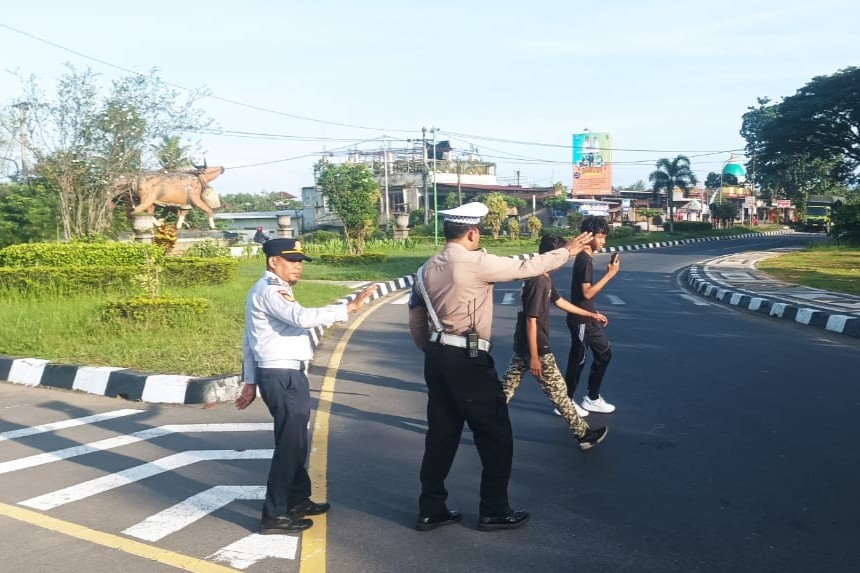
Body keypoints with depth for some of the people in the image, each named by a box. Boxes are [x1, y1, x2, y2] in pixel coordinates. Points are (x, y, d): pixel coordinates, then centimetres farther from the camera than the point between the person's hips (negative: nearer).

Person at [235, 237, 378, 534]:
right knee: (289, 443, -5)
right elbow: (302, 317, -32)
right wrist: (349, 307, -31)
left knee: (295, 440, 22)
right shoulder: (271, 290, -14)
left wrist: (250, 381, 23)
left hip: (279, 375, 11)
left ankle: (298, 499, 37)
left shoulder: (267, 291, 19)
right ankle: (274, 515, 1)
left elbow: (249, 340, 21)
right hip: (283, 376, -11)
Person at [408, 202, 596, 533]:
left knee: (441, 435, 15)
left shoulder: (427, 270, 9)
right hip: (468, 360, -8)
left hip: (438, 357, 8)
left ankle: (431, 510, 22)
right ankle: (493, 512, 15)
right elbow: (525, 268, -6)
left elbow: (416, 323, 14)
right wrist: (567, 251, 7)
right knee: (496, 436, 6)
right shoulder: (476, 263, -14)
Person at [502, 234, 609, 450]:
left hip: (522, 346, 10)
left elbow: (559, 301, 22)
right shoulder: (538, 282, -23)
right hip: (535, 347, -10)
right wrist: (534, 356, -23)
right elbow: (531, 320, -24)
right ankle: (583, 434, 14)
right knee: (558, 392, 3)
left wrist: (590, 314, 27)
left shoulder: (545, 277, 8)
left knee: (506, 387, 12)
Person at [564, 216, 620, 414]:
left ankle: (592, 398, 23)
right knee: (577, 361, 0)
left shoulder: (586, 257, 10)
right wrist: (610, 274, -24)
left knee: (604, 353, 15)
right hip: (581, 319, -10)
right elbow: (587, 293, -24)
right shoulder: (585, 260, -19)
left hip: (587, 317, 10)